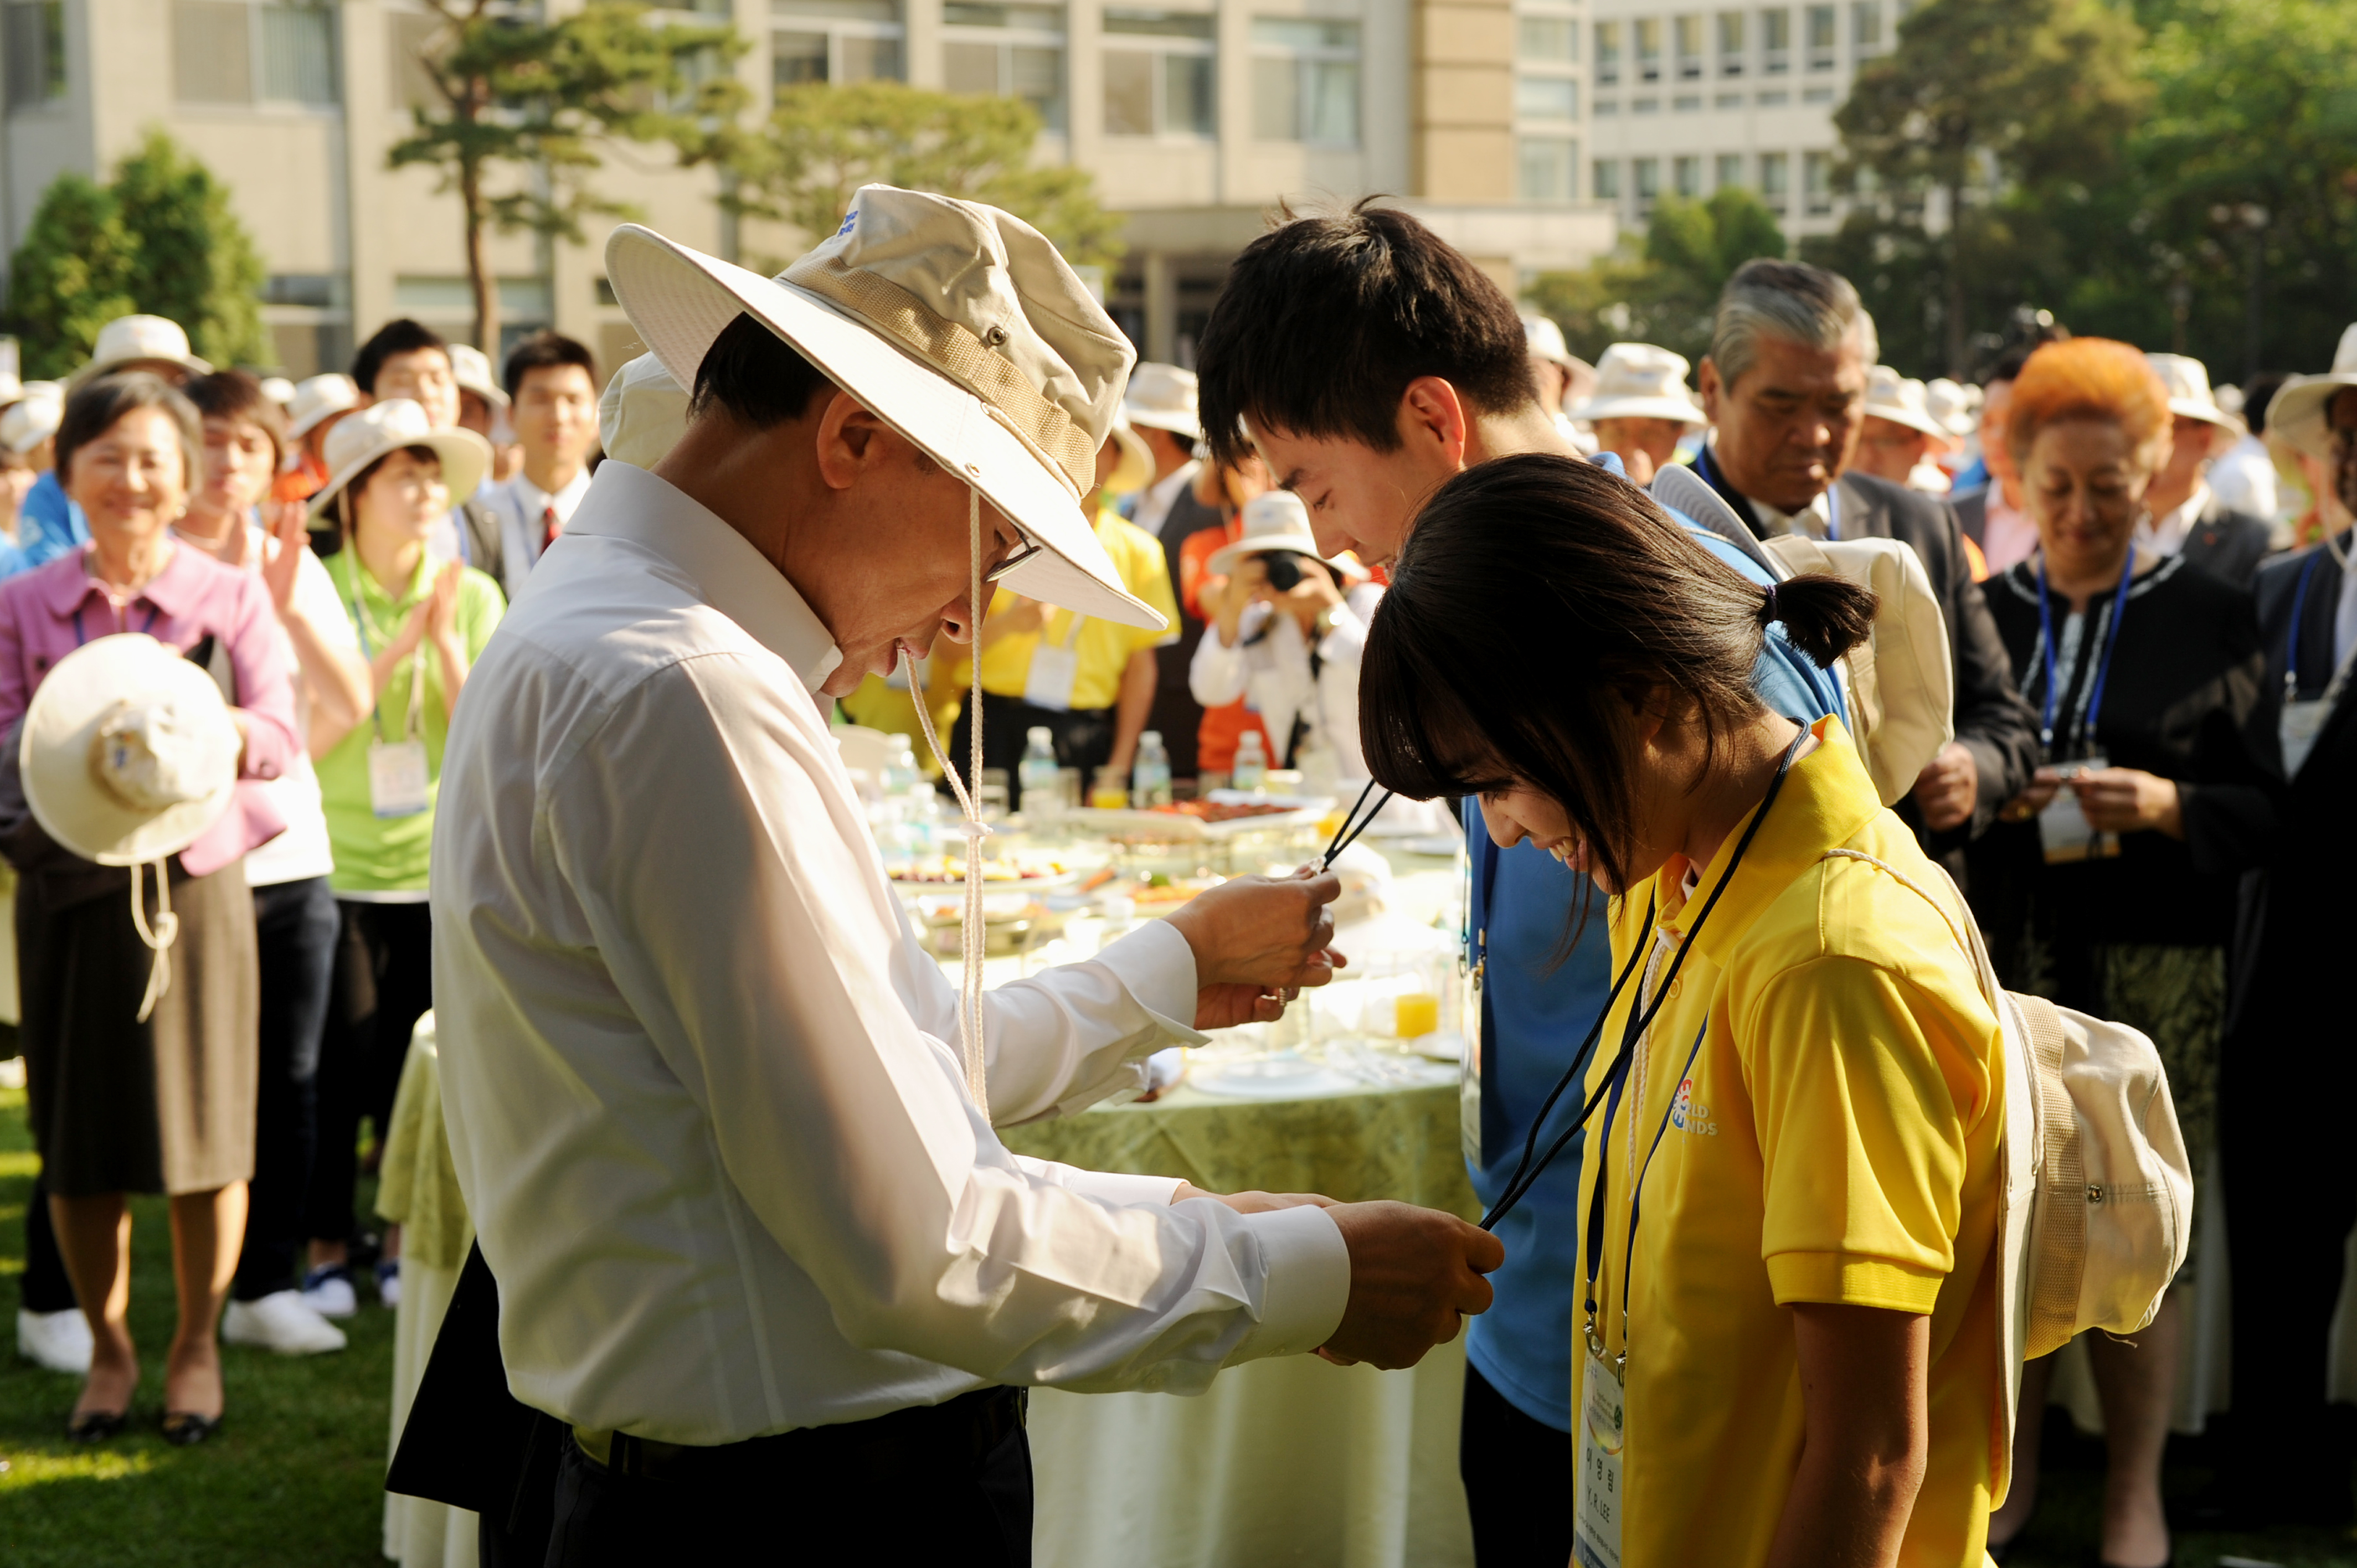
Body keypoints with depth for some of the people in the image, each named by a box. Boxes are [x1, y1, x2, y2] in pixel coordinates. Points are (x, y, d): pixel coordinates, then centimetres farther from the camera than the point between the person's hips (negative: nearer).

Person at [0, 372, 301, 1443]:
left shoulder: (230, 598, 4)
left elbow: (281, 736, -5)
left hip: (193, 876, -1)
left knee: (202, 1124, 2)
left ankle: (196, 1346, 19)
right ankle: (107, 1349, 22)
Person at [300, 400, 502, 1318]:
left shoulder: (475, 597, 3)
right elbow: (305, 734, -12)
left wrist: (447, 642, -14)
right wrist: (397, 646, -16)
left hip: (441, 868, 2)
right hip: (336, 868, -2)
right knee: (338, 1069, -2)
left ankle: (407, 1243, 19)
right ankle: (326, 1249, 12)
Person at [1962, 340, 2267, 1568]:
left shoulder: (2211, 618, 3)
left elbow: (2262, 802, 2)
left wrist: (2165, 805, -17)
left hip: (2155, 969, -2)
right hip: (2004, 958, 2)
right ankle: (2012, 1464, 19)